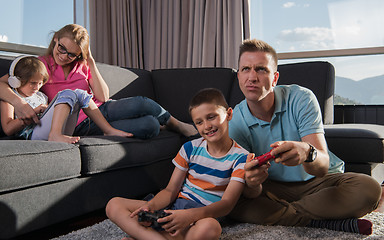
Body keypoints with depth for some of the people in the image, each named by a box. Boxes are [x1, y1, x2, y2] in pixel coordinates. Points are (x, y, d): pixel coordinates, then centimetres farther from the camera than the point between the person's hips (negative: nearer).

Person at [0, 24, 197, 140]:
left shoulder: (83, 65, 11)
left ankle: (177, 124, 2)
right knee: (150, 125, -26)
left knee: (142, 103, -26)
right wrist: (18, 102, -33)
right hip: (81, 125, -5)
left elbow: (103, 97, -2)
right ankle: (178, 125, 3)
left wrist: (91, 62, -5)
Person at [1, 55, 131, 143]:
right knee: (67, 94, -21)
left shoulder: (41, 96, 32)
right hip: (34, 134, -7)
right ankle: (55, 134, -43)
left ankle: (108, 130, -8)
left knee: (80, 94, -3)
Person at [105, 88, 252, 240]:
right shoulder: (190, 149, 8)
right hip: (175, 207, 4)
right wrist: (151, 206, -15)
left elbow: (226, 203, -13)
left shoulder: (240, 158, -3)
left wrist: (190, 215, -31)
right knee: (114, 204, -12)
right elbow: (171, 190, 8)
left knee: (211, 228, -43)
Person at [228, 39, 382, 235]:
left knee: (368, 188, -29)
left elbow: (322, 167, -28)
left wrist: (307, 153, -53)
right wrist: (251, 184, -43)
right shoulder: (235, 122, -15)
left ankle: (277, 213, -20)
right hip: (274, 187, 1)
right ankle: (321, 221, -20)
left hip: (317, 182, 0)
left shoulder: (301, 99, -19)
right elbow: (251, 196, -17)